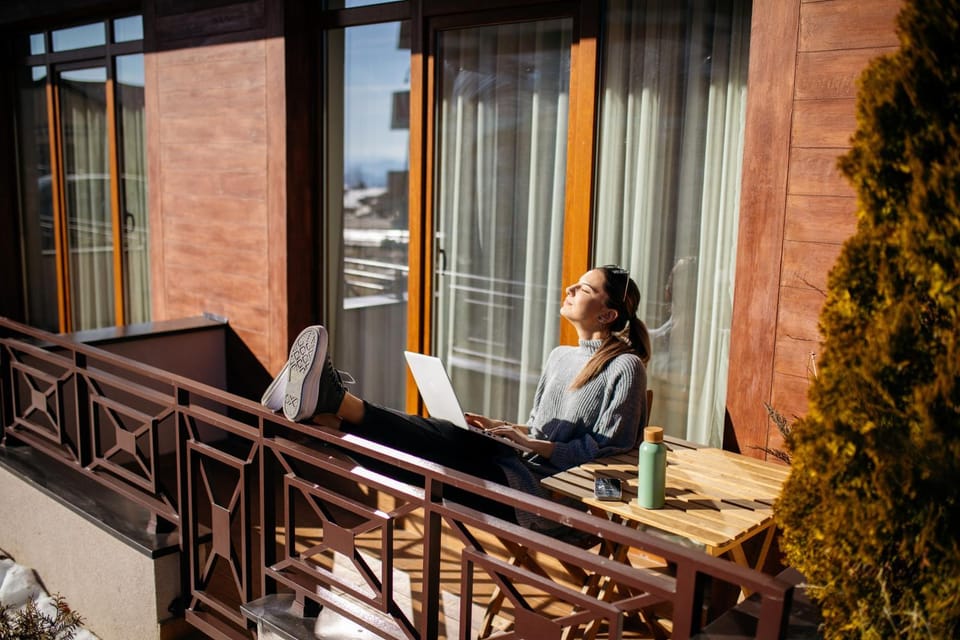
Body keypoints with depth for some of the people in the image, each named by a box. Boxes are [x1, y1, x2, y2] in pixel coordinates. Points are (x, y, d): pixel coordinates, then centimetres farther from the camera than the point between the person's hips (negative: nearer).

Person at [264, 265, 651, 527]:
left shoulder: (625, 367, -3)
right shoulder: (560, 356, 23)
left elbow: (609, 450, -9)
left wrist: (535, 445, -13)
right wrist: (502, 428, 10)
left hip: (552, 489, -7)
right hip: (522, 468, 7)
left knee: (450, 442, -30)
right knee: (443, 433, -22)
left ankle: (337, 402, -43)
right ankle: (319, 414, -37)